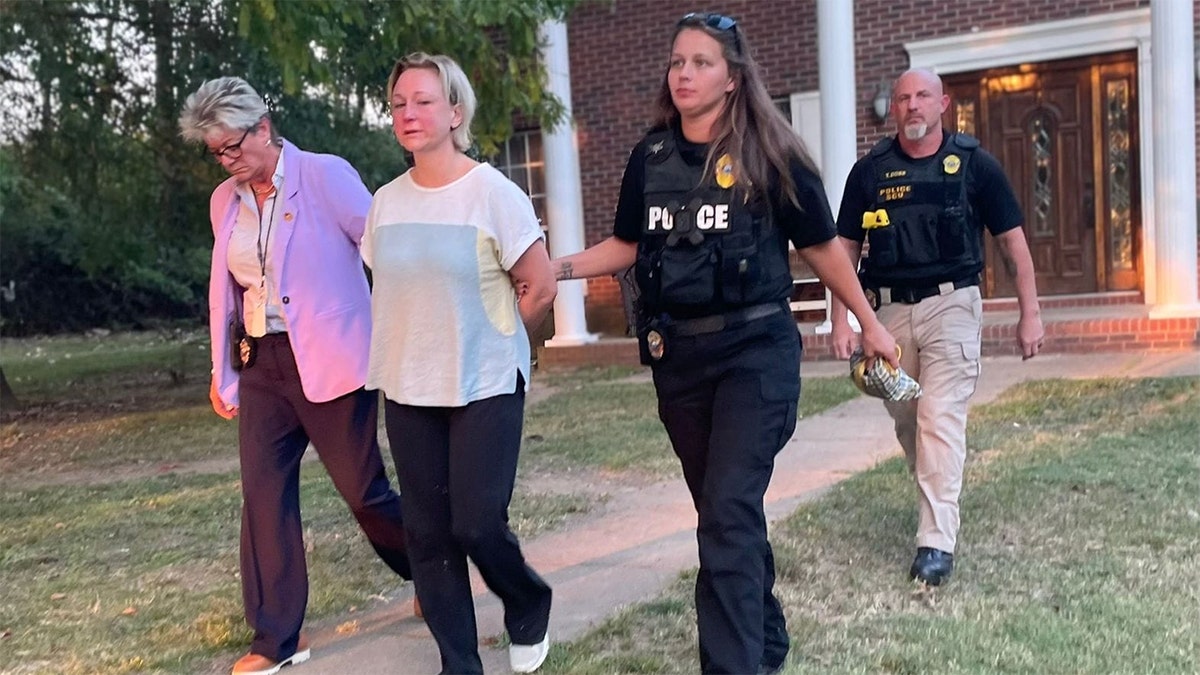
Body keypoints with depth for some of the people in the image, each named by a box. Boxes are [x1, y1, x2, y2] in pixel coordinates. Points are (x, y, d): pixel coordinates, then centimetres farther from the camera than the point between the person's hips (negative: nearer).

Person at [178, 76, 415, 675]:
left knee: (363, 489, 1)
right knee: (263, 491, 3)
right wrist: (222, 370, 18)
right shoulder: (225, 200, 11)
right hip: (262, 363, 6)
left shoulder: (325, 175, -8)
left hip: (331, 361, -6)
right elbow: (224, 287, 18)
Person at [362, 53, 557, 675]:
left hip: (486, 388, -5)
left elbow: (540, 289, -7)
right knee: (428, 535, 7)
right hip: (407, 391, 5)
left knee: (476, 525, -6)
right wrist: (423, 344, 10)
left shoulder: (492, 193, -11)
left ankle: (529, 607, 27)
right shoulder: (384, 202, 3)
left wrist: (490, 343, 3)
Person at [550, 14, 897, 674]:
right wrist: (559, 267, 0)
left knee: (727, 516, -12)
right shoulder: (650, 156, 4)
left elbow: (821, 248, 2)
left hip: (755, 350, -5)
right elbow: (627, 245, 14)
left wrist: (868, 323, 10)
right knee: (724, 511, 16)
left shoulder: (769, 155, -7)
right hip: (676, 354, 5)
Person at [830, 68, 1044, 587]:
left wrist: (1030, 314, 2)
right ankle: (937, 500, 35)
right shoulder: (870, 171, 5)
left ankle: (937, 542, -9)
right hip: (891, 310, 3)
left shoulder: (973, 164, 0)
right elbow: (845, 249, 8)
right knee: (905, 421, 12)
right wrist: (841, 320, 0)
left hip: (951, 305, -3)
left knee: (941, 418, -11)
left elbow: (1011, 240, 4)